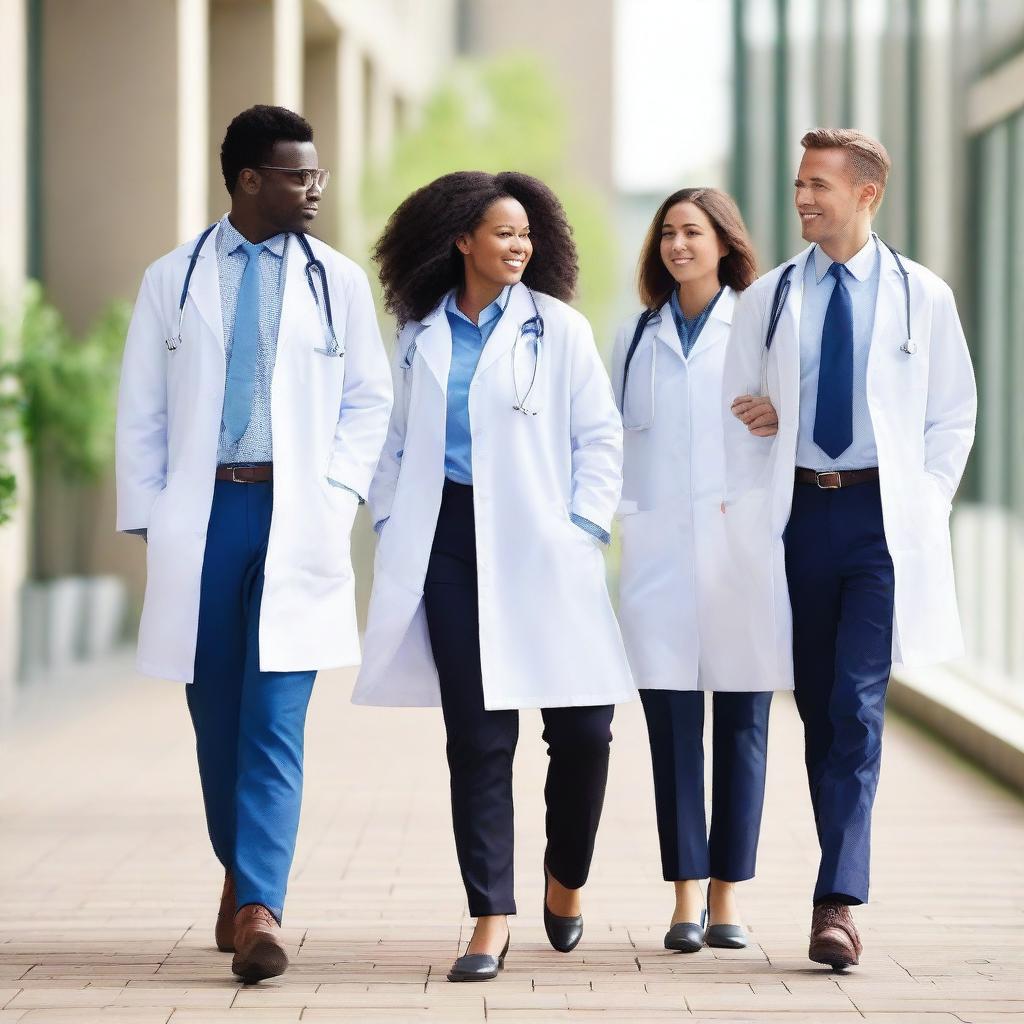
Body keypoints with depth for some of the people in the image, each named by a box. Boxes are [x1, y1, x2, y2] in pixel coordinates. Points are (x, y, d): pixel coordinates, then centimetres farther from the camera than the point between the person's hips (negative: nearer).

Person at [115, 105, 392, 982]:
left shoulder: (337, 282, 7)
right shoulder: (173, 281, 8)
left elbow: (369, 401, 9)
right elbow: (141, 413, 9)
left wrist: (336, 495, -4)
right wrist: (149, 519, 0)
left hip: (295, 517, -1)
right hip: (201, 516, 1)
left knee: (275, 721, -11)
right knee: (217, 716, 8)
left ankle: (258, 910, -17)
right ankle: (241, 878, 26)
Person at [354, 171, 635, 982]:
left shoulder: (559, 329, 4)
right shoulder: (420, 336, 11)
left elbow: (601, 438, 3)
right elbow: (395, 444, 17)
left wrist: (584, 528, -6)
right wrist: (391, 528, 6)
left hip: (539, 544, -1)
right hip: (451, 542, 1)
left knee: (582, 726, -5)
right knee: (478, 735, -1)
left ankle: (566, 878, 21)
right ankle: (492, 917, 2)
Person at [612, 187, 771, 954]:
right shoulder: (638, 336, 15)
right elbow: (614, 433, 16)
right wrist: (619, 511, 3)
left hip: (742, 546, -2)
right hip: (659, 550, 2)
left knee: (741, 720, 1)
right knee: (672, 721, -1)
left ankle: (727, 896, 6)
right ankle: (686, 897, 2)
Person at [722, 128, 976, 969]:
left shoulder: (923, 297, 4)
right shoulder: (767, 300, 8)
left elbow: (954, 416, 9)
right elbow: (737, 413, 10)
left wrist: (924, 507, -1)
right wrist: (749, 515, 0)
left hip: (883, 514, -3)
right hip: (799, 512, 3)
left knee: (856, 707, -12)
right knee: (819, 708, 8)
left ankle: (837, 902, -15)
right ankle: (843, 883, 19)